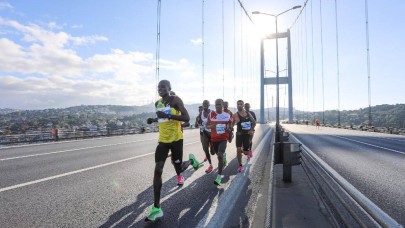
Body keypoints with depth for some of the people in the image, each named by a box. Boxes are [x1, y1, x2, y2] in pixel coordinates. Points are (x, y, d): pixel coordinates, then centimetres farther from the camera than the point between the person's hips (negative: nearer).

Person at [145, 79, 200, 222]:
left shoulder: (175, 100, -10)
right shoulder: (157, 103, 11)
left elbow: (186, 118, -19)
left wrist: (168, 115, -27)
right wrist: (153, 120, 6)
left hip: (176, 139, -5)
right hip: (162, 140, 6)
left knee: (178, 169, 4)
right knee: (157, 170, -5)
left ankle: (191, 160, 41)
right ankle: (157, 208, 0)